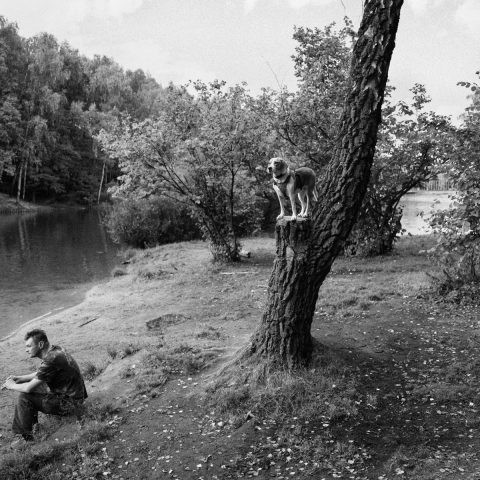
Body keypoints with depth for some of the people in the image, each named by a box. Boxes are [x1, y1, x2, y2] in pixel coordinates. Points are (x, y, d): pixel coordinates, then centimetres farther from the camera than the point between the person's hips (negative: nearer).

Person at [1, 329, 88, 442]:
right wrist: (19, 378, 11)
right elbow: (40, 374, 22)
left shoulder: (51, 360, -26)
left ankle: (25, 436, 4)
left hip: (70, 403, -10)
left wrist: (12, 386, -1)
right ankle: (32, 420, 24)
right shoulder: (55, 350, 3)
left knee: (24, 397, -13)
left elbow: (28, 388, -20)